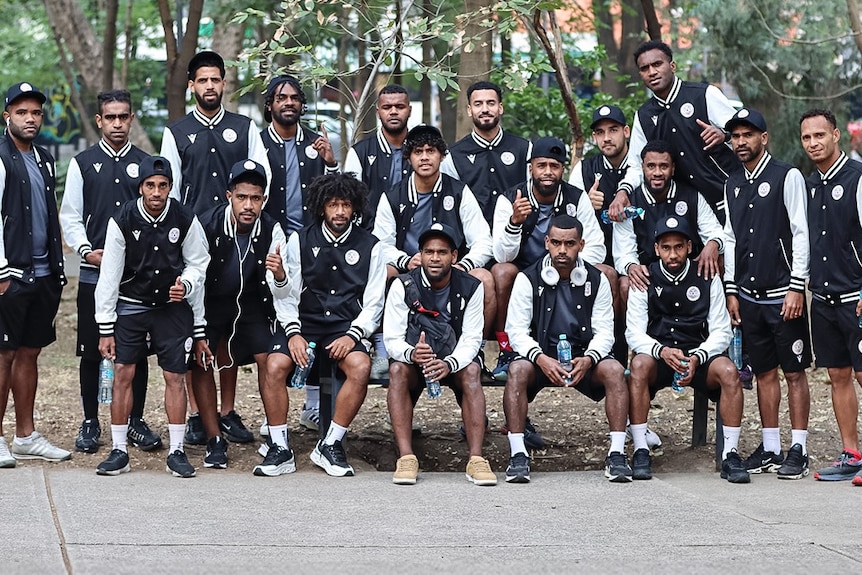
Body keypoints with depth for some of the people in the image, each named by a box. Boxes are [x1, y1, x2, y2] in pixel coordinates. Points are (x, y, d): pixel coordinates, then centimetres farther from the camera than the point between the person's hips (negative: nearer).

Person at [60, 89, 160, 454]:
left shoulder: (146, 164, 8)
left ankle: (136, 421, 15)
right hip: (94, 272, -1)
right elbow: (70, 217, 5)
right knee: (91, 351, 3)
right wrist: (86, 251, -10)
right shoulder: (83, 163, 6)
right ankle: (90, 422, 15)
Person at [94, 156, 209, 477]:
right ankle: (119, 452, 4)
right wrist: (105, 329, -8)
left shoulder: (185, 220, -11)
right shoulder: (122, 221, -13)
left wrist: (186, 284, -20)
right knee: (123, 374, -6)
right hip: (131, 305, 0)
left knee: (175, 376, -1)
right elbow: (109, 276, -8)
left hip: (172, 306, 0)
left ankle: (177, 453, 8)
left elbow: (198, 263, 4)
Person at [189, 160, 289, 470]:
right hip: (211, 302, -1)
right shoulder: (207, 226, -26)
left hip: (252, 302, 1)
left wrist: (279, 276, -44)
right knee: (201, 363, -13)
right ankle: (215, 440, -4)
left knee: (268, 359, -14)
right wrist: (198, 334, -18)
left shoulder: (272, 230, -19)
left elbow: (281, 293, -19)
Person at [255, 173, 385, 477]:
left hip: (345, 328, 0)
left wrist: (353, 335, -10)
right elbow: (286, 294, 5)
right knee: (275, 365, -28)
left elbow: (373, 303, 6)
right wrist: (293, 332, -11)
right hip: (302, 323, 0)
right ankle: (280, 450, -18)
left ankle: (330, 446, -17)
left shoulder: (370, 246, 7)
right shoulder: (299, 241, 7)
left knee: (361, 366, -31)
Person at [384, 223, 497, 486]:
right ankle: (406, 457, -38)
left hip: (455, 360, 0)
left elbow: (471, 339, -14)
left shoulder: (470, 288, -9)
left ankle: (476, 459, -38)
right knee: (397, 369, -32)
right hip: (413, 362, 0)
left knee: (471, 370, -32)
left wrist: (449, 364, -36)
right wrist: (411, 353, -39)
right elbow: (392, 339, -14)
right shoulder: (403, 286, -11)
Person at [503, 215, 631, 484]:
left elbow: (604, 331, 0)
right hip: (541, 357, -1)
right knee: (517, 370, -33)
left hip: (583, 356, 1)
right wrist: (541, 359, -26)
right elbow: (516, 330, -7)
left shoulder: (596, 280, 2)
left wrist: (588, 359, -22)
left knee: (614, 370, -28)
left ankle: (617, 454, -27)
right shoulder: (528, 279, -3)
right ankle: (518, 455, -32)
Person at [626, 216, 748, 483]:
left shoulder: (708, 280, 4)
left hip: (699, 355, 1)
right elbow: (634, 333, -4)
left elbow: (721, 332, 1)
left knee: (728, 370, -30)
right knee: (639, 365, -34)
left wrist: (696, 358, -19)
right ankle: (640, 451, -28)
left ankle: (730, 454, -24)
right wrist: (662, 351, -25)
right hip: (658, 357, -1)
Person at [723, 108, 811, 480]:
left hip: (783, 295, -6)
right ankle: (770, 449, 14)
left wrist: (796, 288, -13)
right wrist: (731, 291, 11)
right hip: (749, 295, 6)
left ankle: (797, 450, 1)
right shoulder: (733, 184, 14)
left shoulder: (787, 177, -5)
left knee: (794, 372, -1)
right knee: (764, 372, 9)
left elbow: (801, 234, -8)